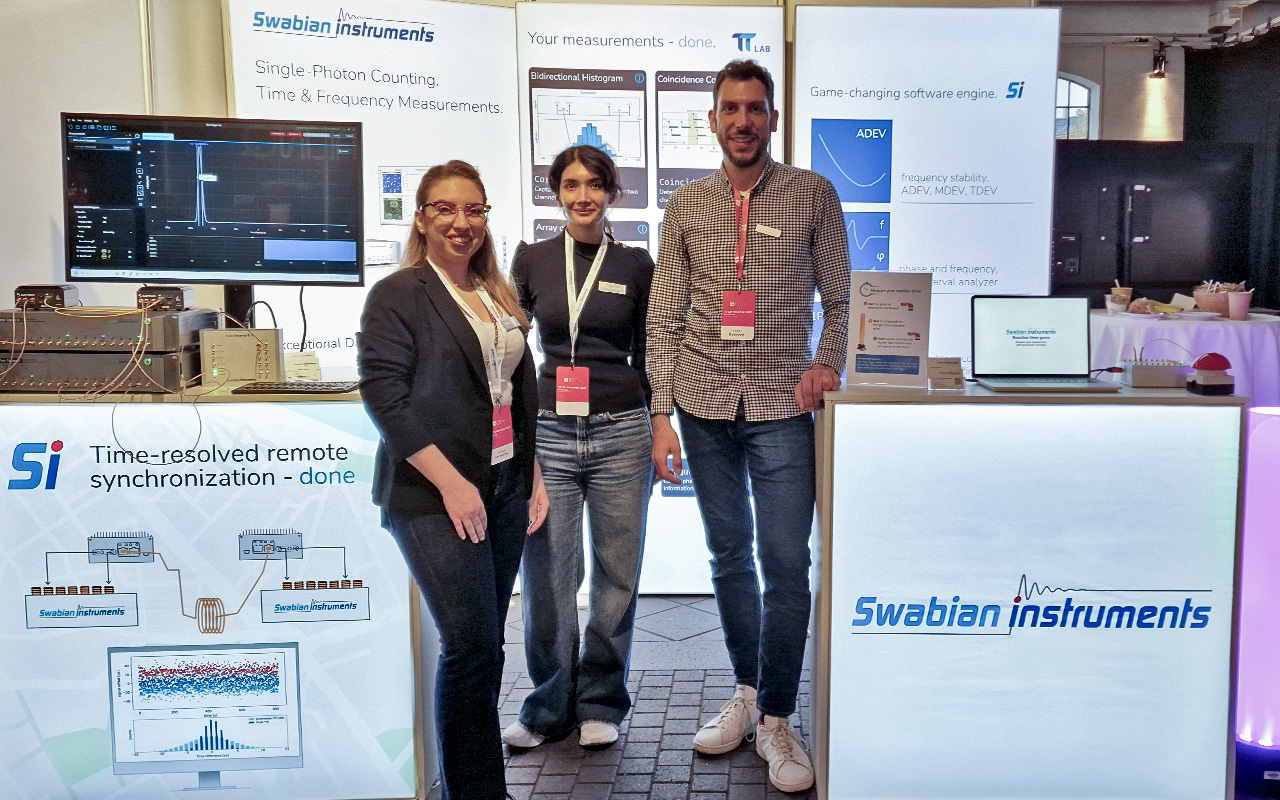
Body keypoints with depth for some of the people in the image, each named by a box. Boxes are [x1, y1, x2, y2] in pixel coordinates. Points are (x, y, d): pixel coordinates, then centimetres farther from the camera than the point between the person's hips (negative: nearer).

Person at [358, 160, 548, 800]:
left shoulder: (499, 298, 15)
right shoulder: (396, 295, -5)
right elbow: (384, 396, -14)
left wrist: (534, 475, 13)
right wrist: (451, 483, -17)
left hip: (504, 488, 7)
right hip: (435, 496, -6)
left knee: (485, 646, 11)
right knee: (471, 646, -8)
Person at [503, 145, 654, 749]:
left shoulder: (636, 265, 6)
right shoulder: (531, 260, 7)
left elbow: (649, 354, 12)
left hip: (621, 433, 0)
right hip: (548, 432, 0)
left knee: (616, 574, 6)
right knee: (546, 575, 2)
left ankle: (600, 703, 24)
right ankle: (550, 706, 21)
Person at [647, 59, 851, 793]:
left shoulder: (814, 196, 3)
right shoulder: (687, 206, 8)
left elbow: (839, 298, 8)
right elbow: (665, 318, 6)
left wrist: (827, 364, -10)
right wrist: (663, 414, 1)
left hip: (780, 407, -2)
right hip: (705, 407, 2)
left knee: (786, 562, -4)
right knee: (729, 557, 12)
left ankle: (778, 722, 9)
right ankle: (746, 694, 27)